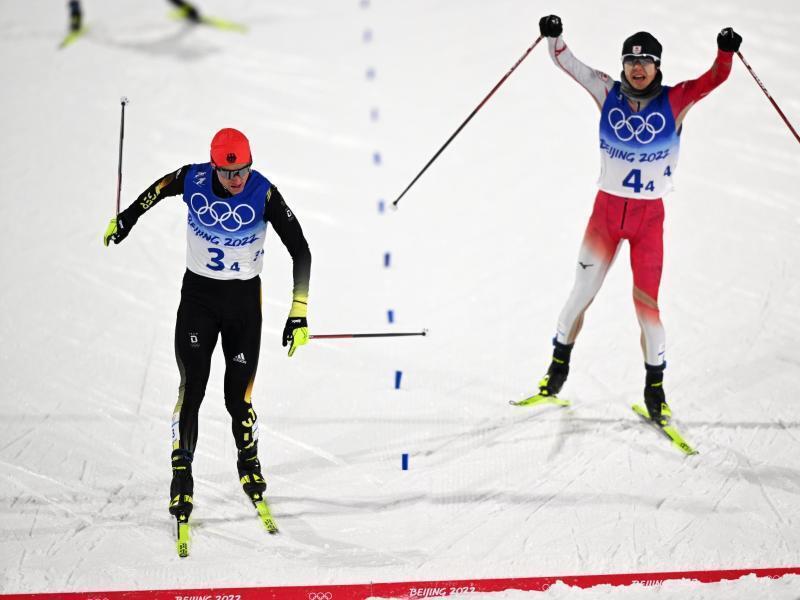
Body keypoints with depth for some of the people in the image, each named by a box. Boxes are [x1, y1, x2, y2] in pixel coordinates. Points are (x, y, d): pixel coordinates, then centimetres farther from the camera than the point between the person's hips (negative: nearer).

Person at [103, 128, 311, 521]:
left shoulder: (264, 194, -19)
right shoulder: (192, 180, -13)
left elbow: (300, 252, -16)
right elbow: (159, 188, 12)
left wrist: (298, 314, -21)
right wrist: (126, 218, 24)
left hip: (244, 300, -1)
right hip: (197, 296, 1)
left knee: (238, 396, -1)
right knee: (192, 387, -9)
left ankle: (249, 465, 26)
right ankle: (181, 476, 2)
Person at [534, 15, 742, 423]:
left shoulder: (674, 100, -6)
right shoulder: (609, 94, -3)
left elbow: (715, 78, -16)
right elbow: (567, 63, -3)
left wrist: (726, 51, -33)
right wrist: (554, 38, -20)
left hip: (650, 216, -1)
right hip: (607, 208, 1)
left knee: (647, 302, -2)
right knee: (582, 293, 7)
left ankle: (655, 387, 13)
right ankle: (559, 365, 27)